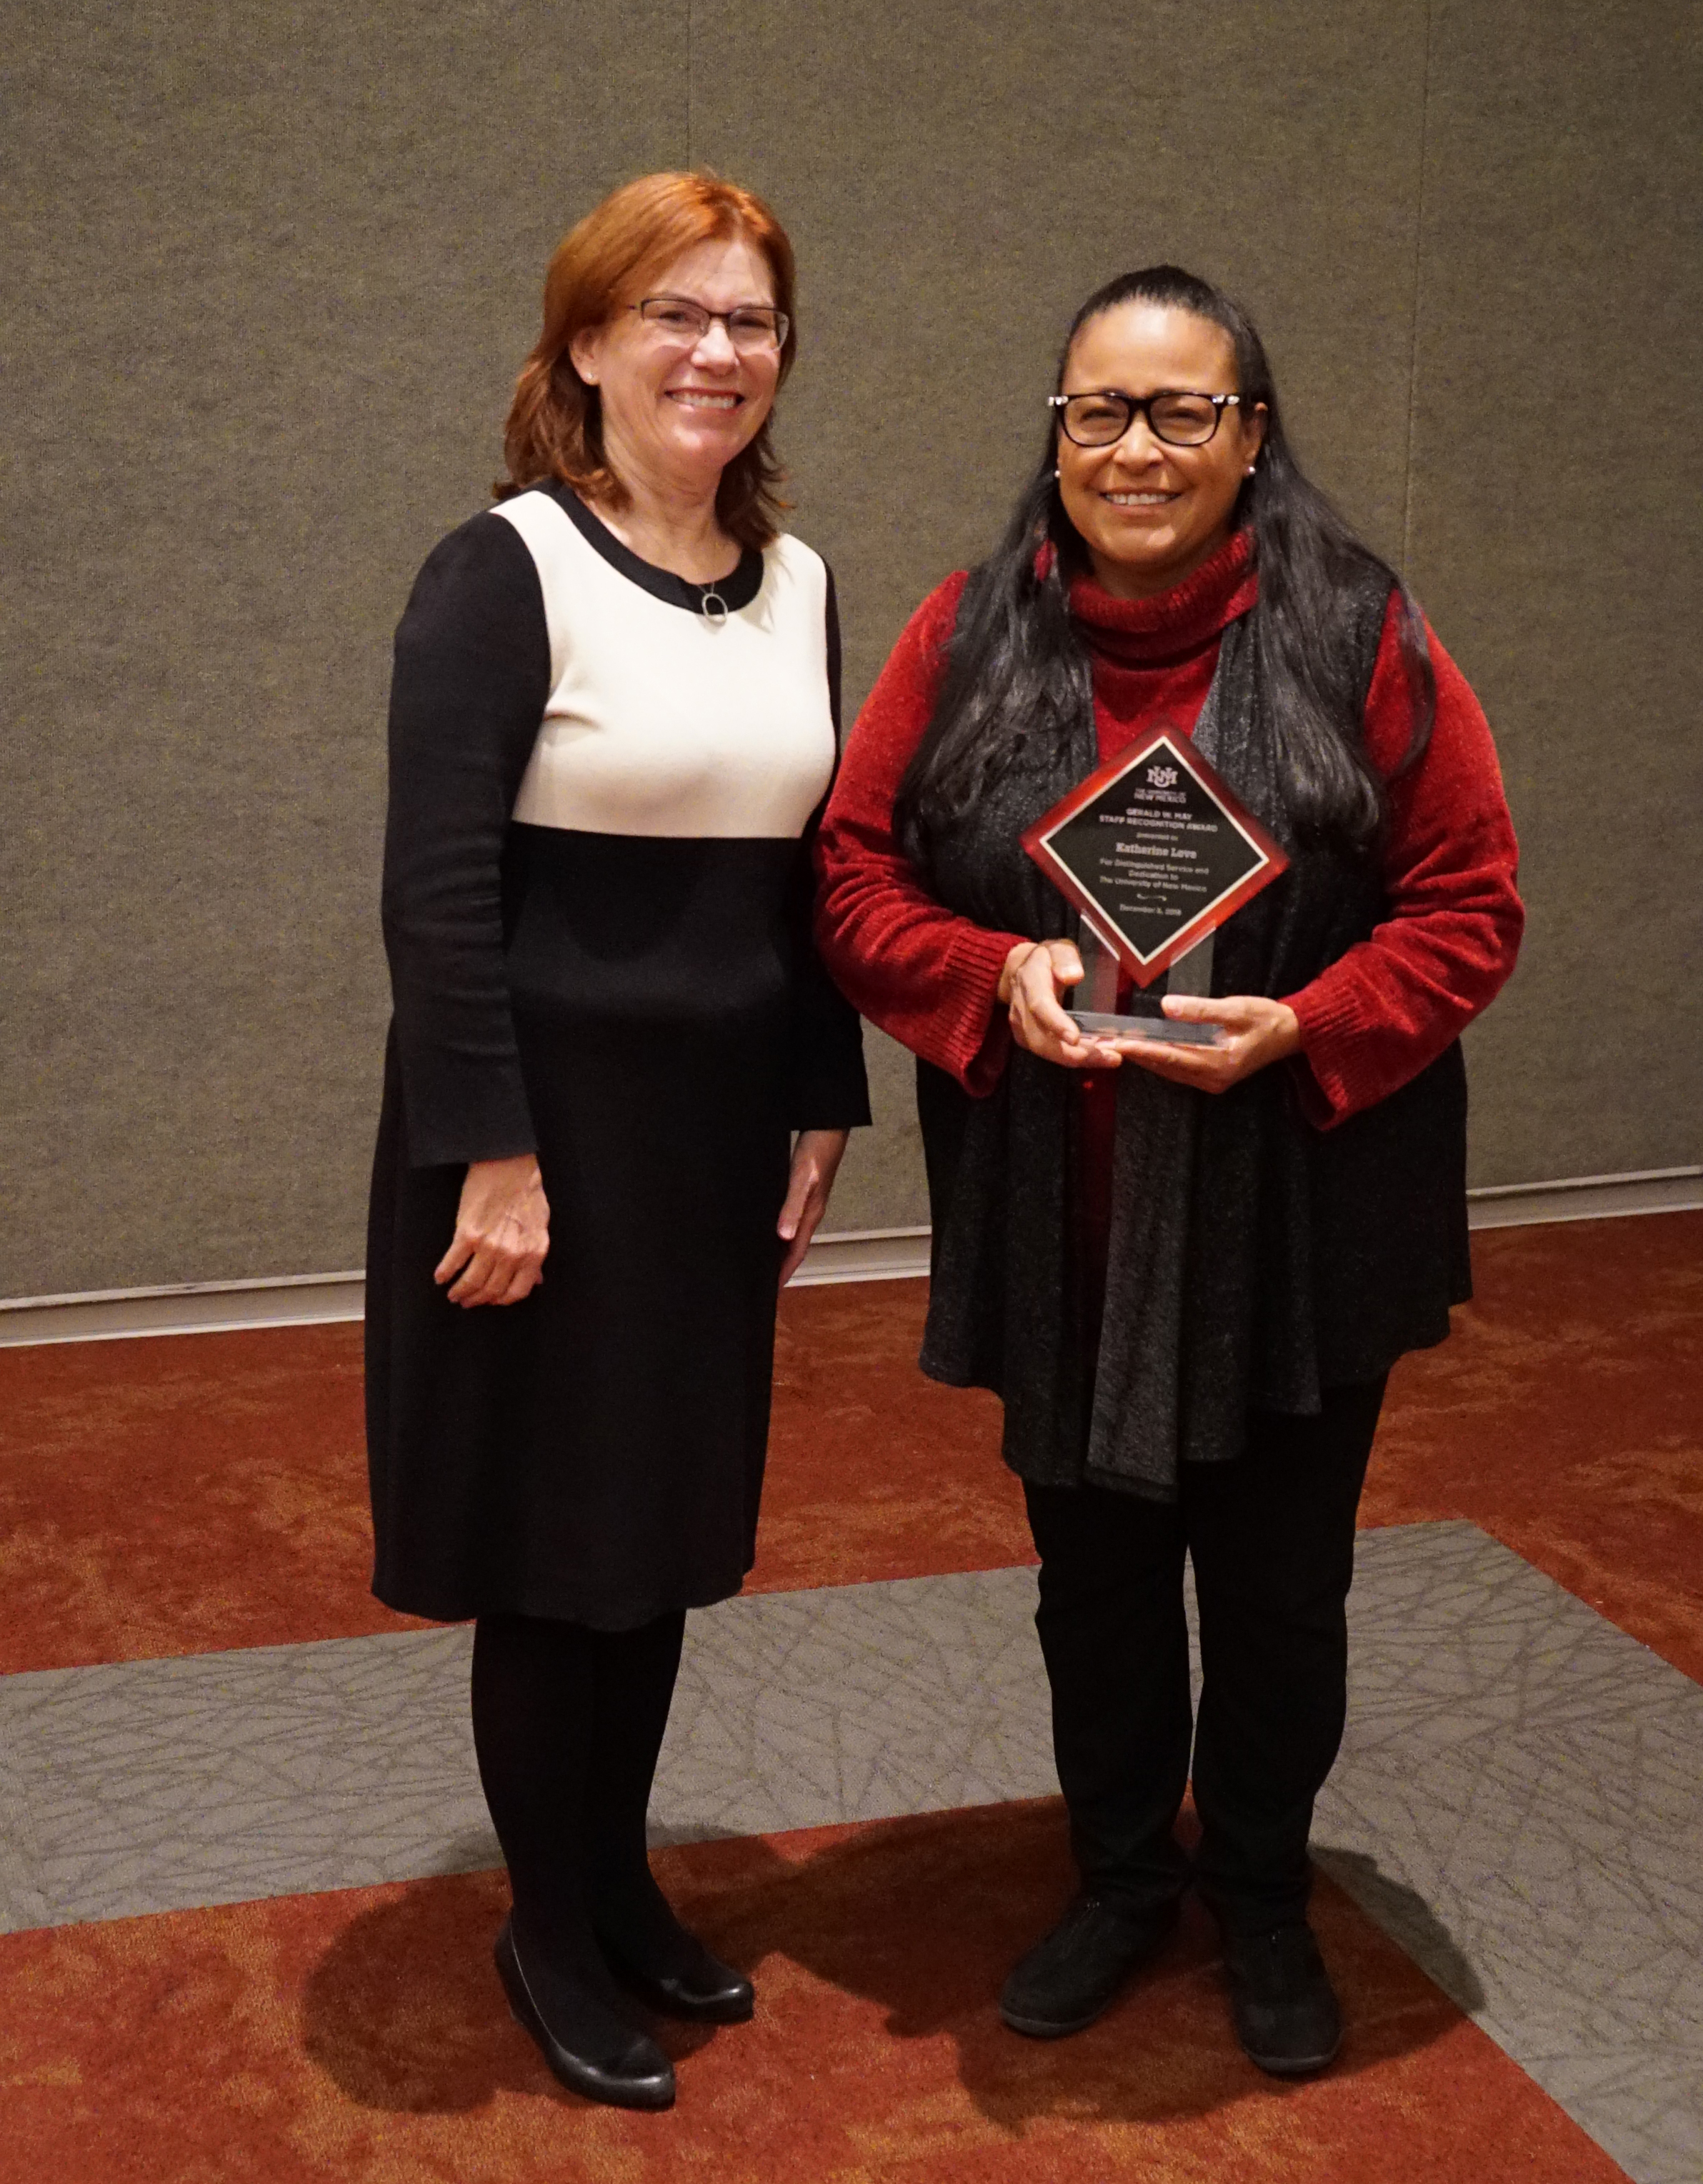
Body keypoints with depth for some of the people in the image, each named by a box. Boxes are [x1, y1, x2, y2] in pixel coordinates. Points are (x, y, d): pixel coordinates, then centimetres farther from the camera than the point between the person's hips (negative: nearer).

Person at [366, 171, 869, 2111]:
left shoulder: (795, 585, 7)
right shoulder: (503, 572, -12)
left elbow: (811, 875, 12)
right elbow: (437, 892, -16)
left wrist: (820, 1111, 10)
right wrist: (491, 1158, -19)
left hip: (720, 1134, 6)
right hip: (548, 1127, -6)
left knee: (670, 1518, 15)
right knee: (550, 1539, 6)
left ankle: (621, 1879, 34)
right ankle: (550, 1932, 25)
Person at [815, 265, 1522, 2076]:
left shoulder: (1361, 637, -7)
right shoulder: (966, 636, -1)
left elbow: (1467, 907, -5)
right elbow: (855, 877, 0)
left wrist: (1299, 1028, -21)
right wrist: (994, 974, -18)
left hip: (1298, 1219, -1)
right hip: (1058, 1226, 2)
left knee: (1279, 1577, 13)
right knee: (1092, 1565, 16)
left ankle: (1261, 1897, 37)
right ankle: (1119, 1879, 39)